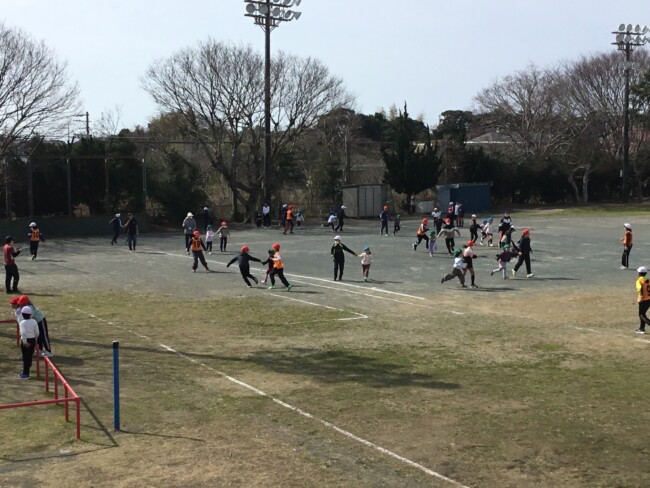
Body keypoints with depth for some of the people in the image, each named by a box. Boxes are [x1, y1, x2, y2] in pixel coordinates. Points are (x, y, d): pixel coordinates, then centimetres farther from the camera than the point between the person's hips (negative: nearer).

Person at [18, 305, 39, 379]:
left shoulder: (22, 323, -16)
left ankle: (26, 374, 8)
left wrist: (25, 341, -21)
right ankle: (26, 372, 26)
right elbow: (37, 332, 1)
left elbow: (23, 332, -29)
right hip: (33, 340, 5)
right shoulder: (34, 321, -1)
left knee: (25, 357, 3)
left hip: (25, 341, -5)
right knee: (30, 356, 14)